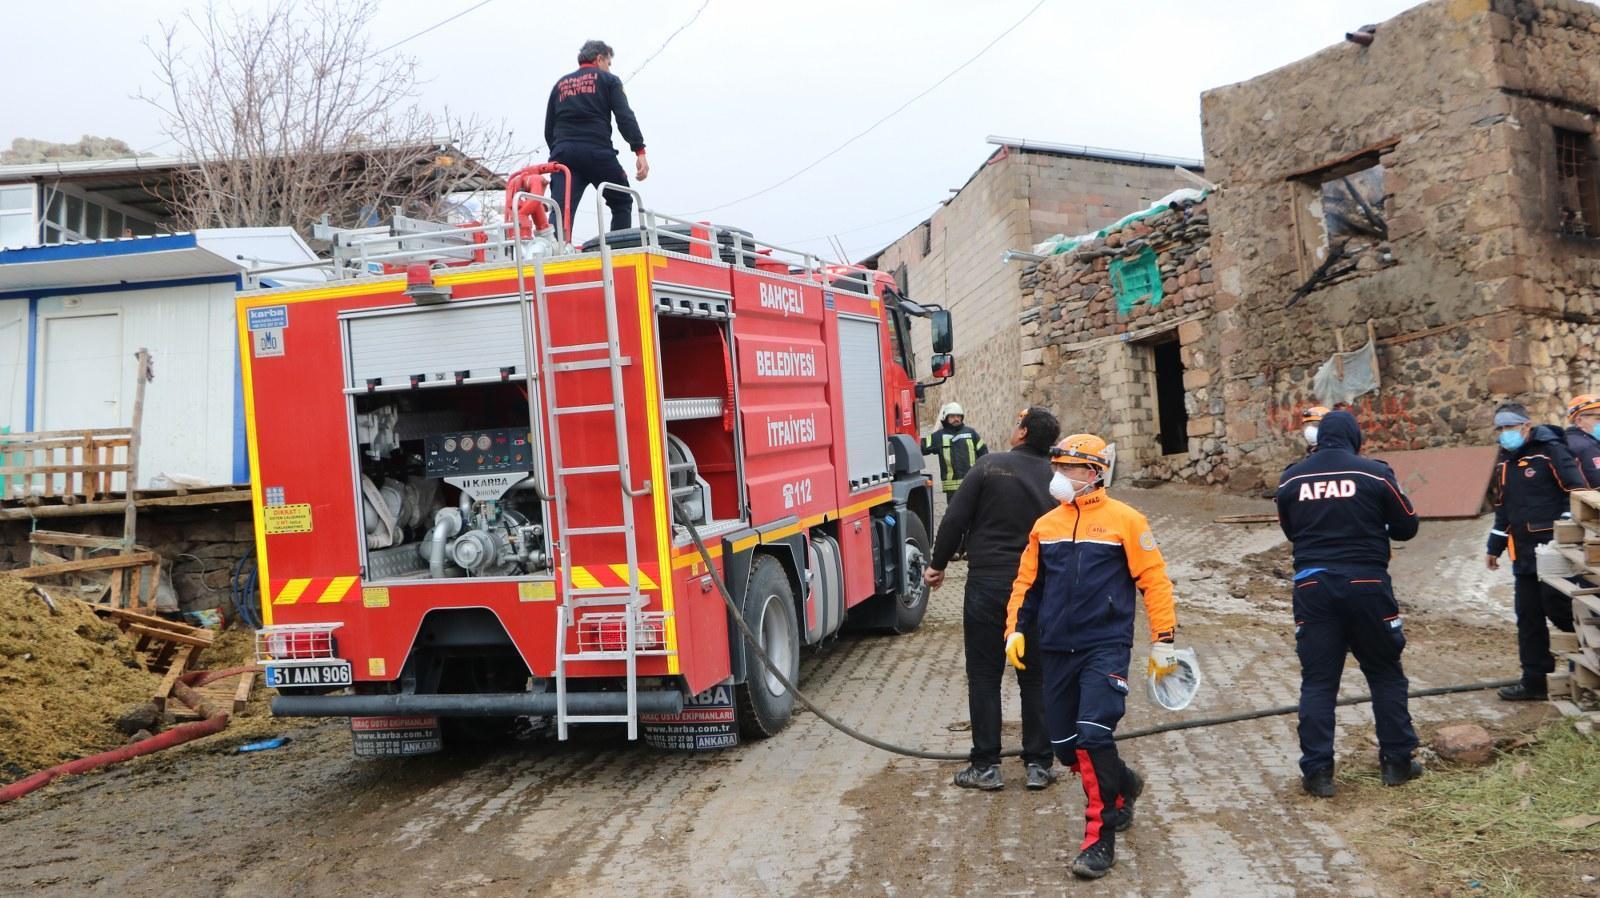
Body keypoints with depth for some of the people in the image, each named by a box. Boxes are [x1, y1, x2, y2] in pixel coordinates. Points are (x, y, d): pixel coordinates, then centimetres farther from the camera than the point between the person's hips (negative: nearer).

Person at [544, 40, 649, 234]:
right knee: (622, 203, 14)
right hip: (597, 152, -3)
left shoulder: (560, 84, 25)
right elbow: (625, 117, -1)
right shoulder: (608, 80, 13)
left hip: (563, 153, 3)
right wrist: (640, 151, -8)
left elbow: (549, 130, 21)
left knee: (561, 212, -8)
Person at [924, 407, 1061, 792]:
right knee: (1035, 677, 12)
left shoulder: (990, 466, -7)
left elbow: (955, 520, -9)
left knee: (984, 676, 5)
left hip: (987, 582, -3)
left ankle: (986, 766, 8)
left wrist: (937, 564, 4)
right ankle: (1039, 764, 15)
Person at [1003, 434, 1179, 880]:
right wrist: (1016, 628, 5)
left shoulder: (1125, 521, -4)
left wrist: (1162, 639, -5)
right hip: (1057, 650, 6)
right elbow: (1027, 582, 16)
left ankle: (1100, 839, -4)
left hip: (1105, 647, -5)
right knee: (1065, 746, 9)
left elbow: (1154, 579, -3)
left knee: (1094, 737, -17)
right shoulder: (1045, 525, 10)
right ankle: (1122, 784, 39)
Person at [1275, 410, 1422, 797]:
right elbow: (1407, 527, 5)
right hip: (1366, 584, -1)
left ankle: (1317, 772, 5)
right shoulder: (1375, 473, -4)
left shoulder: (1291, 478, 2)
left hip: (1312, 586, 1)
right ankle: (1397, 762, 22)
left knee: (1317, 681, 6)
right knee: (1386, 675, 15)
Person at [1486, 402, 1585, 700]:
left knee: (1557, 608, -9)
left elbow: (1577, 493, -12)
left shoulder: (1550, 451, -8)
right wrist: (1495, 547, 24)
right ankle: (1534, 681, 13)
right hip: (1523, 552, 7)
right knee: (1528, 617, 8)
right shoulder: (1505, 462, 15)